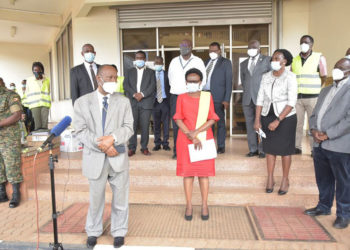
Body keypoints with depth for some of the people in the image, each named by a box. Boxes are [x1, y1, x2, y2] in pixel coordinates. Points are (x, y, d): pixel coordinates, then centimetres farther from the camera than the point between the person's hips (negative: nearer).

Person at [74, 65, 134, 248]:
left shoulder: (123, 101, 5)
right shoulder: (82, 102, 1)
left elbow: (128, 128, -1)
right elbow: (80, 131, -5)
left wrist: (113, 138, -21)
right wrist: (102, 146, -16)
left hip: (118, 157, 1)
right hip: (95, 158, -1)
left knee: (120, 197, 10)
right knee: (96, 198, 13)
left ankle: (119, 232, 30)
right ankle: (93, 232, 35)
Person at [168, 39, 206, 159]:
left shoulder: (198, 61, 3)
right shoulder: (174, 61, 13)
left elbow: (202, 79, 4)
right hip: (175, 97, 3)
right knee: (176, 125, 2)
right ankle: (177, 151, 9)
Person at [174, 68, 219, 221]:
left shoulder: (207, 97, 3)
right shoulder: (181, 98, 3)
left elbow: (212, 119, -3)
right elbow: (178, 119, -3)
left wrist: (196, 132, -14)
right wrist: (191, 136, -13)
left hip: (204, 139, 0)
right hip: (185, 140, 0)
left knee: (204, 172, 4)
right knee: (187, 172, 4)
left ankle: (204, 205, 16)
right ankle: (189, 205, 15)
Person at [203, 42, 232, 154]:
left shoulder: (225, 62, 2)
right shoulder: (206, 63, 17)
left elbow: (228, 81, -3)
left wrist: (226, 99, -11)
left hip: (218, 97, -5)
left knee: (220, 122, 3)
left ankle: (221, 147, 12)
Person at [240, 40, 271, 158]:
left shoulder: (267, 60, 6)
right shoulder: (243, 63, 19)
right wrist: (246, 92, 14)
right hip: (247, 98, 4)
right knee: (250, 124, 5)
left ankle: (262, 149, 5)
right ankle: (253, 149, 14)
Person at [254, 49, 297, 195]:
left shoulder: (290, 77, -10)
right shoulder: (266, 76, 3)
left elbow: (291, 102, -16)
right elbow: (260, 99, 3)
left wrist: (278, 121, -20)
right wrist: (257, 120, -2)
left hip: (285, 117, -4)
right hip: (267, 116, 4)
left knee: (284, 149, 7)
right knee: (269, 148, 9)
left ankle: (285, 180, 22)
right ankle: (270, 179, 21)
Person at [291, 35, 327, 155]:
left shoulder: (319, 57, 0)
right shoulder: (295, 60, 11)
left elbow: (324, 77, 3)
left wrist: (314, 89, 6)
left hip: (312, 97, -3)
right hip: (297, 96, 3)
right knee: (297, 123, 3)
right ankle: (297, 147, 12)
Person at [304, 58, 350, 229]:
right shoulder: (326, 90, 18)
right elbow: (315, 114, 17)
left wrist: (328, 135, -15)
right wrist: (314, 129, -2)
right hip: (320, 144, 7)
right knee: (323, 179, 18)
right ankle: (324, 207, 34)